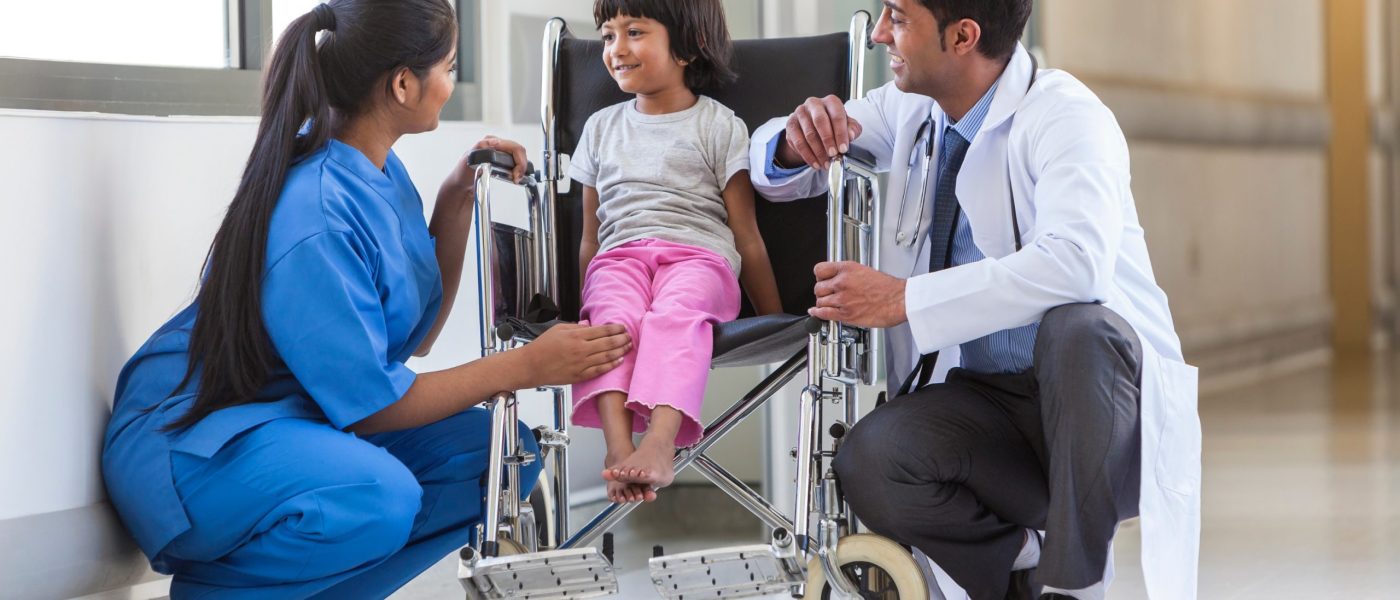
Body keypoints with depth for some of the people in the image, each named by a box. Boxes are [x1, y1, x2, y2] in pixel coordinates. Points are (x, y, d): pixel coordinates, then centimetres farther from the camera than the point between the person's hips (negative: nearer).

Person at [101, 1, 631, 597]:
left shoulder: (379, 170, 3)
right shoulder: (312, 215, -26)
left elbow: (416, 335, 9)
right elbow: (370, 406, -21)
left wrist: (457, 197, 1)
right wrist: (530, 365, -16)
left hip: (313, 418, 9)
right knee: (377, 495, -36)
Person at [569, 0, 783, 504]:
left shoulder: (719, 126, 14)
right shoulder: (601, 128, 26)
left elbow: (747, 237, 12)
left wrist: (777, 329, 9)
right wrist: (577, 317, 22)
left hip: (698, 254, -3)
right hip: (618, 258, 3)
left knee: (675, 315, -38)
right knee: (613, 316, -34)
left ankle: (659, 443, -59)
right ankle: (618, 447, -53)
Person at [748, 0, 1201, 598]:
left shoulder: (1063, 116, -14)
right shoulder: (912, 110, 8)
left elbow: (1075, 262, -32)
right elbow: (772, 166, 19)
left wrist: (903, 299, -30)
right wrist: (798, 142, -7)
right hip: (984, 403, 5)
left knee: (1075, 326, -38)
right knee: (866, 465, -27)